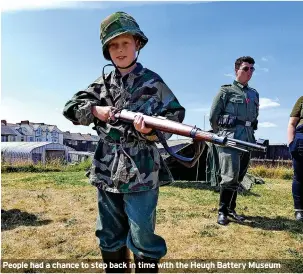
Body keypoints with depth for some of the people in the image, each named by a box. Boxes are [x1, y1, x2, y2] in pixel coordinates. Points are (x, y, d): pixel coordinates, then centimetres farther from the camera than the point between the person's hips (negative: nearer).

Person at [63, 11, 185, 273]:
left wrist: (151, 130, -23)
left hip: (141, 170, -4)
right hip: (107, 169, 5)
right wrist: (95, 110, -9)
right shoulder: (103, 83, 10)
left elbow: (175, 114, -5)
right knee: (109, 236, 19)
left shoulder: (152, 82, -1)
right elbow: (71, 107, 10)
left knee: (142, 237, 4)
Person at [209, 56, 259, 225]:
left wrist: (249, 134, 16)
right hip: (230, 138, -6)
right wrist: (222, 135, 5)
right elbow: (213, 117, -1)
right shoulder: (226, 91, 0)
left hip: (248, 139, 6)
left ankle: (231, 209, 23)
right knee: (231, 176, -11)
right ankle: (222, 211, 3)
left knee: (238, 177, 10)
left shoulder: (254, 94, 16)